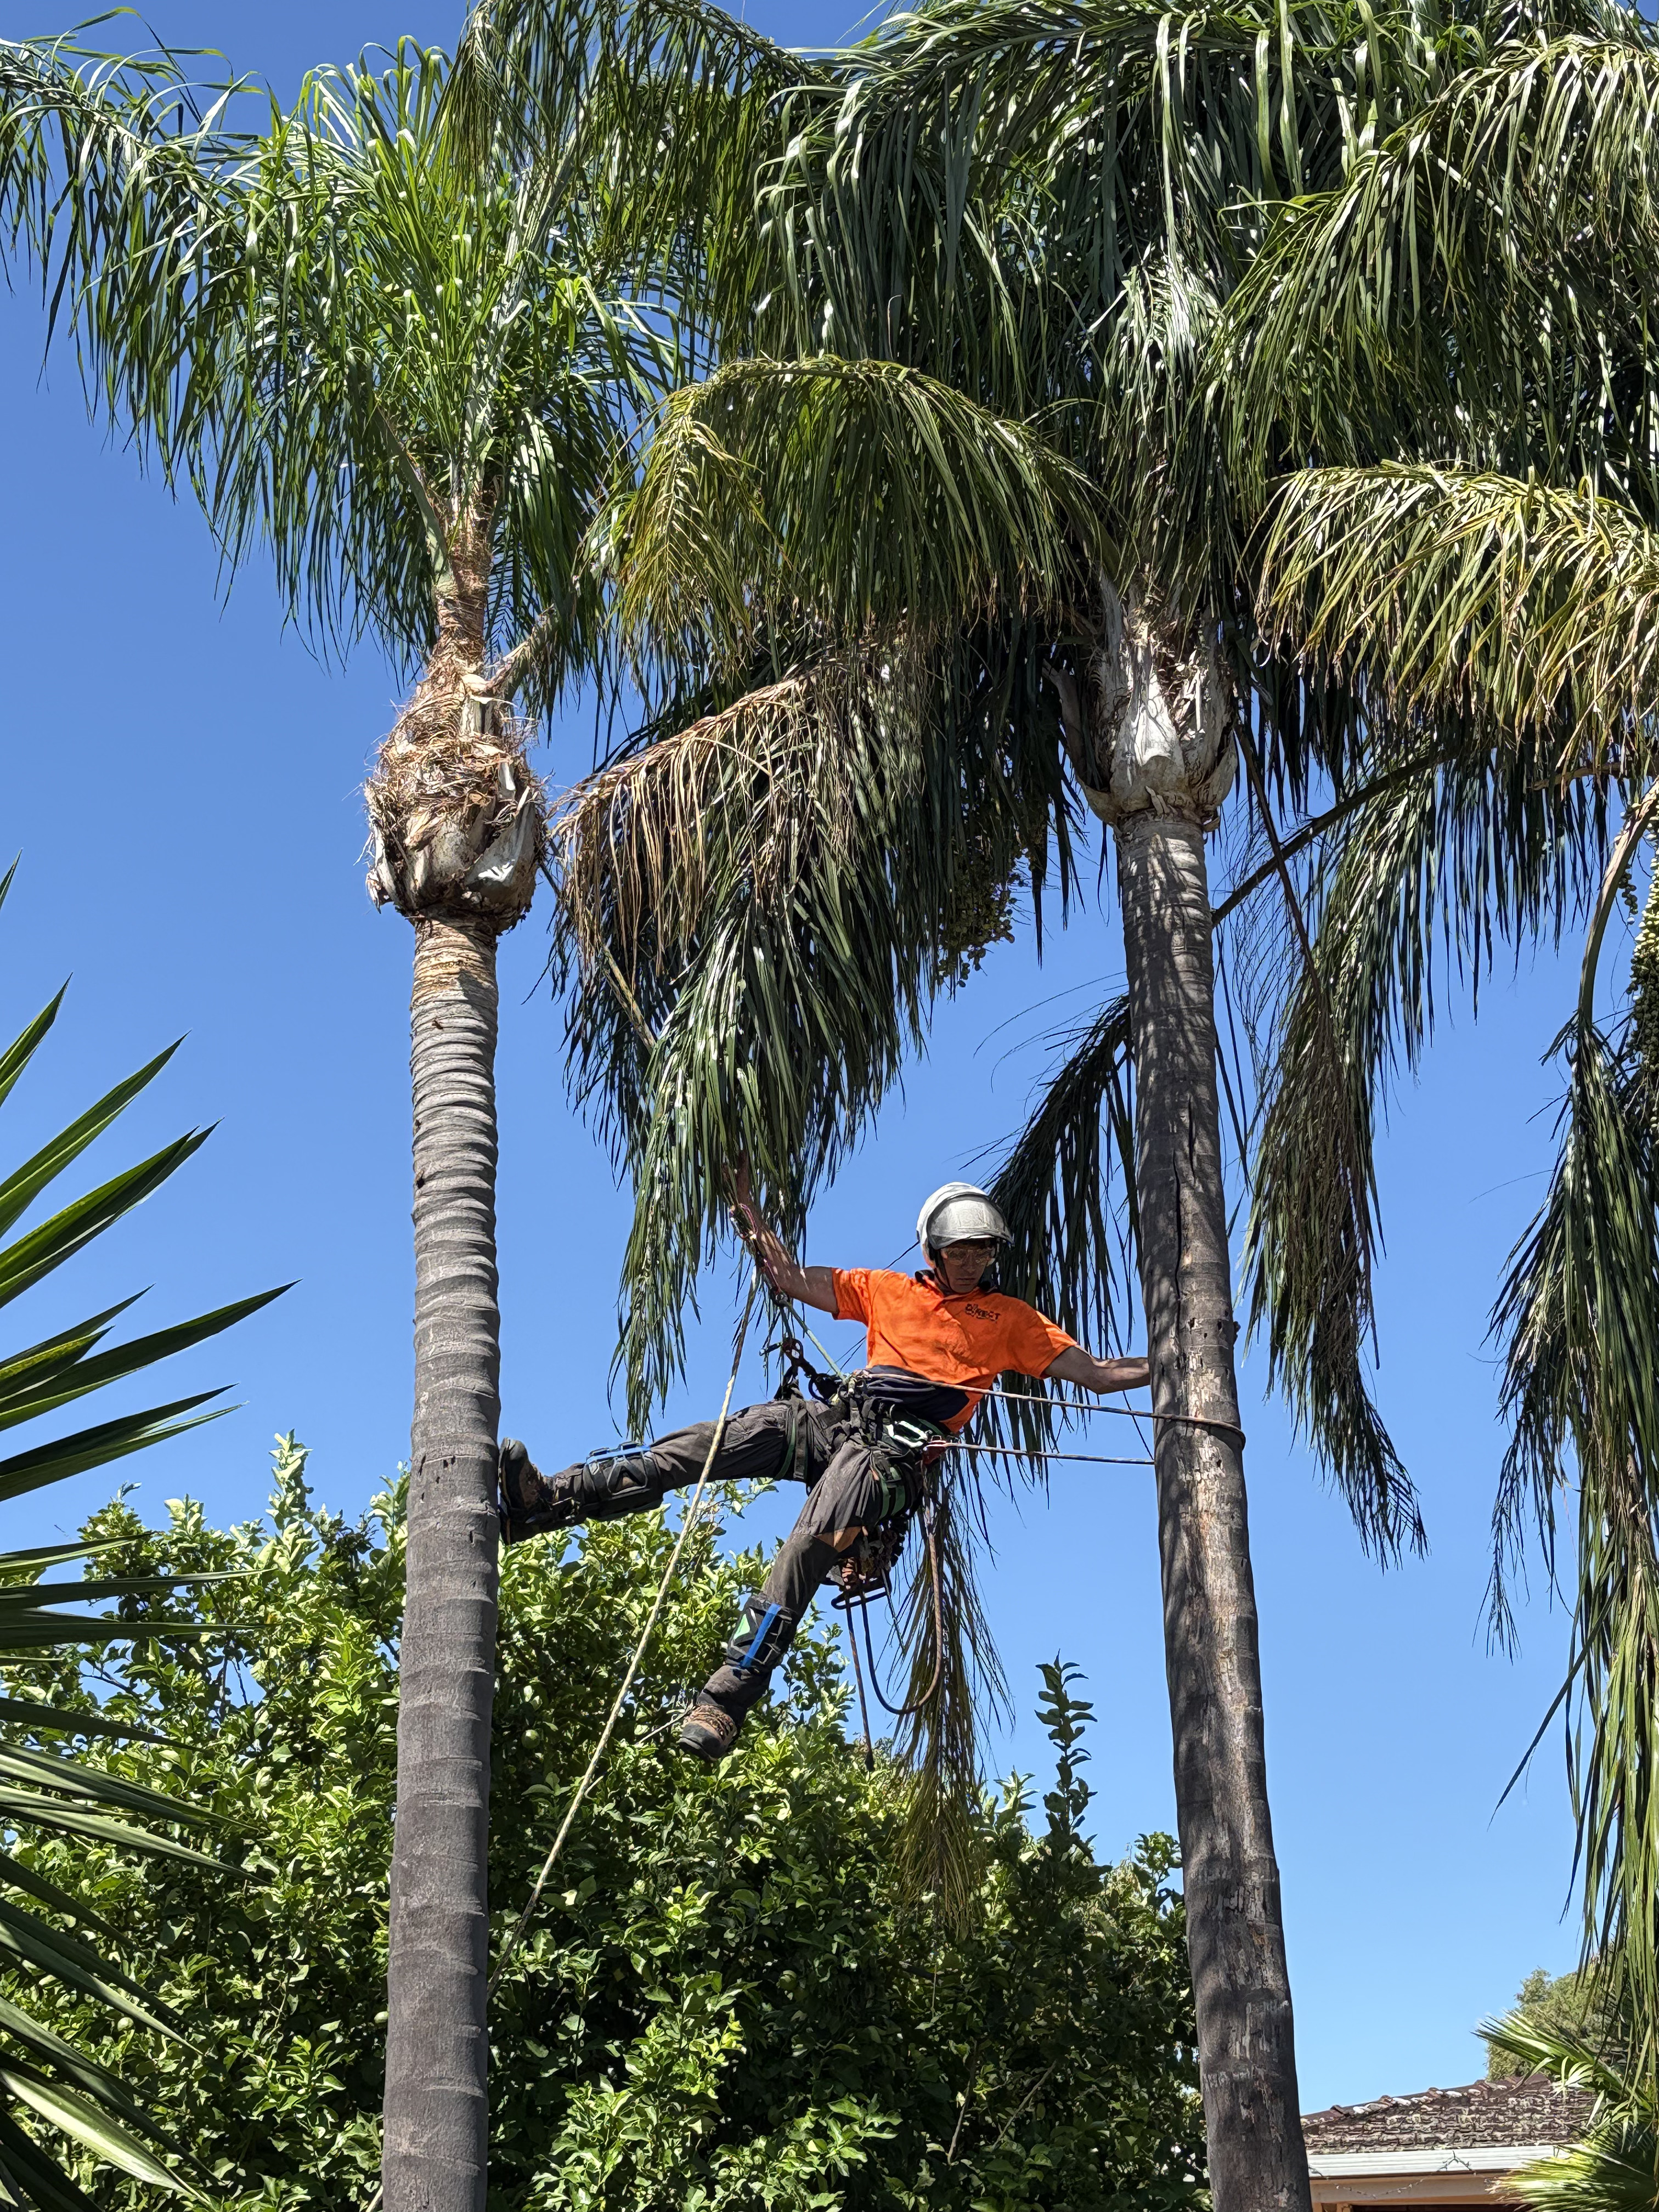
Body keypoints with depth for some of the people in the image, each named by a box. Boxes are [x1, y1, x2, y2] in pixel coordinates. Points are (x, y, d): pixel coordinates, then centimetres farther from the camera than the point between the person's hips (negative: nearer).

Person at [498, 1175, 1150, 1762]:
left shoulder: (1012, 1319, 19)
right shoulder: (888, 1289, 24)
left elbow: (1097, 1373, 17)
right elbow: (791, 1279, 23)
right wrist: (746, 1211, 17)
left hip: (895, 1448, -4)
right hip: (834, 1419, 4)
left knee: (810, 1546, -31)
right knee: (707, 1442, -21)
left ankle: (726, 1699, -41)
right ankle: (549, 1501, -30)